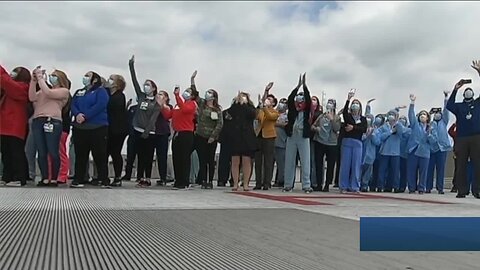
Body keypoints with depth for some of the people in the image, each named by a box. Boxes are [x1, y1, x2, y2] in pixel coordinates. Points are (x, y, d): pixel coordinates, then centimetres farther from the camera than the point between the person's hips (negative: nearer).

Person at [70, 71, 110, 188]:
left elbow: (99, 106, -13)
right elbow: (73, 105, 8)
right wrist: (77, 114, -14)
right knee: (80, 154, 6)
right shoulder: (79, 92, 22)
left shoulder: (101, 91, 3)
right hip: (80, 128, 6)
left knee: (100, 154, -5)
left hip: (97, 127, -5)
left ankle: (104, 180, 0)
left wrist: (85, 116, -18)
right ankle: (79, 179, 12)